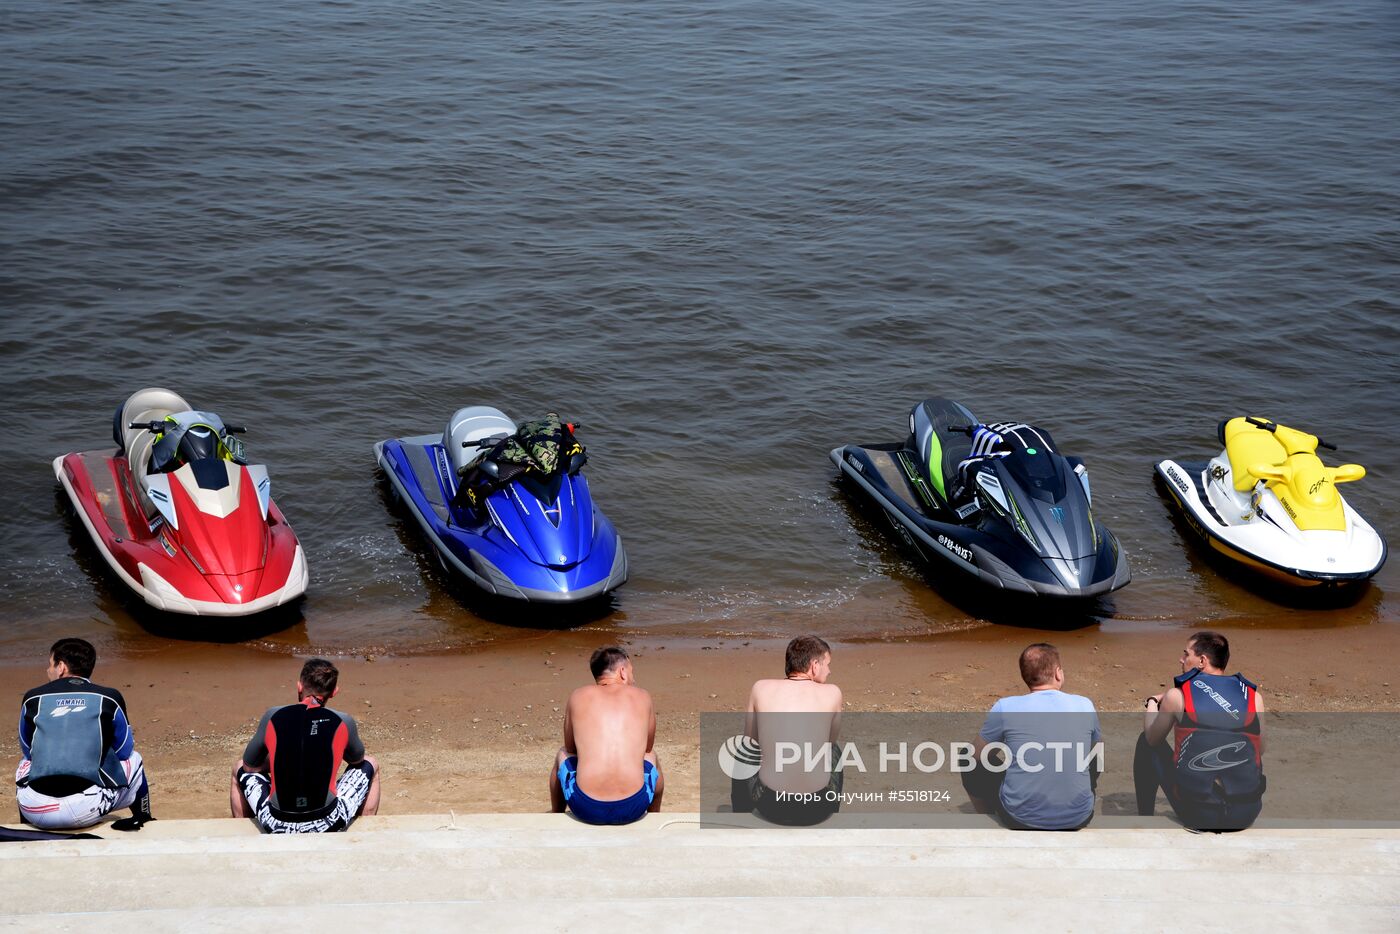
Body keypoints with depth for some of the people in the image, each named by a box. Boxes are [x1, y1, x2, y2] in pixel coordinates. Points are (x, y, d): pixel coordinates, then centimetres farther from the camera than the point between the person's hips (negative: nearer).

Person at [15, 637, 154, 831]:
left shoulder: (33, 699, 13)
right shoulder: (109, 698, 8)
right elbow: (123, 752, 19)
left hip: (35, 812, 2)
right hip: (86, 812, -2)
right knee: (133, 759, 28)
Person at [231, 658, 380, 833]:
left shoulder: (272, 717, -2)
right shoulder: (343, 723, -3)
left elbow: (249, 766, 12)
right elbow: (357, 759, 18)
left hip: (277, 827, 1)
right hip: (327, 825, -1)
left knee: (240, 768, 30)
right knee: (370, 765, 26)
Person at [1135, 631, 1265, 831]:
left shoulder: (1177, 695, -2)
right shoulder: (1253, 696, 4)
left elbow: (1152, 739, 15)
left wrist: (1152, 703, 35)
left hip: (1197, 815, -3)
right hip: (1246, 816, 3)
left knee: (1146, 743, 20)